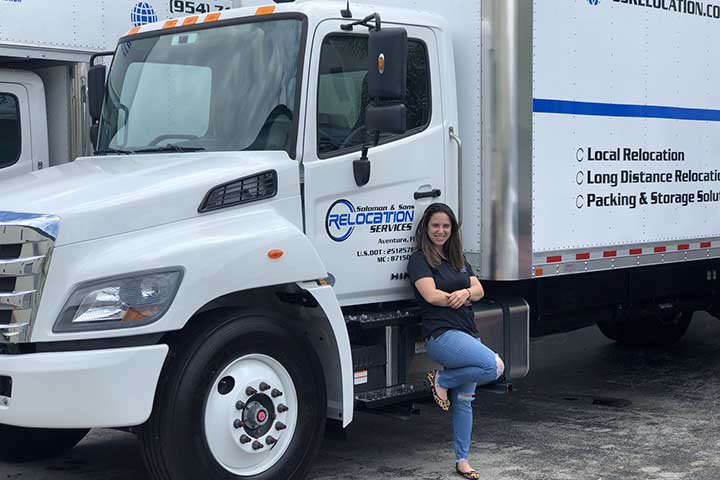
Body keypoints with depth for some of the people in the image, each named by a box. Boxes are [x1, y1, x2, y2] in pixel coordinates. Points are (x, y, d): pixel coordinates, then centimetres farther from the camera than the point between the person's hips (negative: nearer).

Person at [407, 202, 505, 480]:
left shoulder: (458, 259, 20)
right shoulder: (419, 260, -2)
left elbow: (479, 290, 11)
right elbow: (431, 295, -15)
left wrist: (465, 293, -12)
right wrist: (463, 298, -2)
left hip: (468, 334, 7)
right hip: (441, 335, -7)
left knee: (464, 399, 8)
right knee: (495, 366, -26)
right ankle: (442, 380, -5)